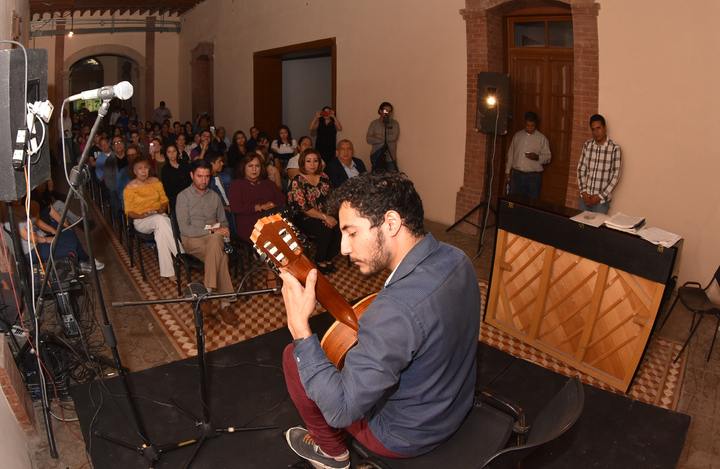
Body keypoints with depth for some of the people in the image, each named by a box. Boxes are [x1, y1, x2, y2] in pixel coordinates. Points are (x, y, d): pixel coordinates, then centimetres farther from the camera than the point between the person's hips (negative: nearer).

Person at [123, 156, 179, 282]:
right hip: (141, 222, -3)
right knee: (160, 220, -38)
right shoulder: (129, 188, 1)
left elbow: (164, 200, 15)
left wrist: (162, 208, -8)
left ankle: (168, 272, -39)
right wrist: (141, 215, -19)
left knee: (160, 232, -35)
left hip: (160, 217, 3)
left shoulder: (155, 181, 12)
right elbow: (129, 211, 1)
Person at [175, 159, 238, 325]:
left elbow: (223, 222, 24)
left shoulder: (214, 196, 19)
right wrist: (211, 230, -17)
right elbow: (184, 228, -9)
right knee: (221, 257, -35)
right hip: (192, 239, -4)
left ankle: (207, 292, -37)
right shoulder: (183, 196, 2)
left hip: (213, 238, 4)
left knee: (215, 241, -37)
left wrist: (222, 231, -1)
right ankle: (225, 304, -36)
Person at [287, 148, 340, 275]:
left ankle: (328, 259, 3)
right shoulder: (297, 182, -9)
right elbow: (303, 208, -16)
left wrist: (330, 216, -12)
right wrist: (325, 217, -20)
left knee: (339, 229, -21)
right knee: (326, 231, -29)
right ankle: (320, 261, -3)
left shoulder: (323, 177, 8)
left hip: (325, 214, 5)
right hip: (304, 218, -5)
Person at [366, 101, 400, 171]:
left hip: (390, 158, 0)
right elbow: (368, 139, -4)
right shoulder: (374, 123, 8)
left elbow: (394, 137, -11)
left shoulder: (395, 123, 6)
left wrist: (377, 136, -6)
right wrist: (385, 138, -9)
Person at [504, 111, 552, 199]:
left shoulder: (542, 138, 0)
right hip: (517, 175, 3)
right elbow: (511, 154, 15)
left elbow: (548, 157, 0)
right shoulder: (517, 135, 10)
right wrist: (508, 171, 13)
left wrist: (537, 157, -19)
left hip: (533, 176, -3)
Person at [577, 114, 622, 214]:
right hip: (585, 196, 3)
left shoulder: (615, 148, -8)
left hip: (602, 199, -3)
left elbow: (616, 176, -8)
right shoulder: (587, 145, 4)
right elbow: (581, 169, 5)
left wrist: (600, 196, -11)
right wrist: (583, 192, -5)